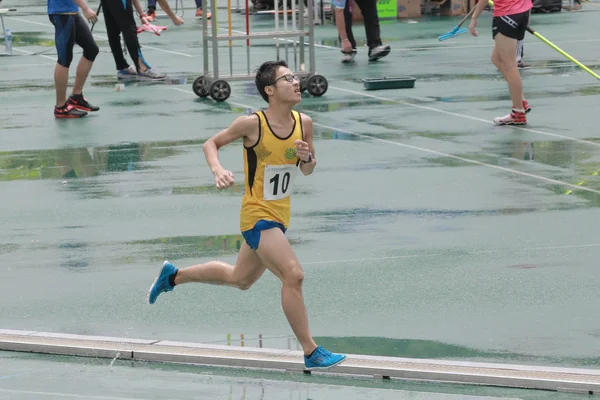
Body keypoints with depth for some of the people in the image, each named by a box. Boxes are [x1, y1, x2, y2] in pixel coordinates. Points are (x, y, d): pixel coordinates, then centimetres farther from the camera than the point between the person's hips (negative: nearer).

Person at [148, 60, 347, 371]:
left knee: (240, 279, 24)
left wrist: (307, 157, -14)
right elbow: (212, 143, -3)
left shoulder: (303, 123, -3)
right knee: (293, 275, -19)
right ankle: (311, 353, -12)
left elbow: (307, 171, 9)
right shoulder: (252, 124, -18)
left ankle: (173, 275, 44)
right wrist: (217, 170, -22)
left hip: (280, 216, 8)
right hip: (258, 215, -8)